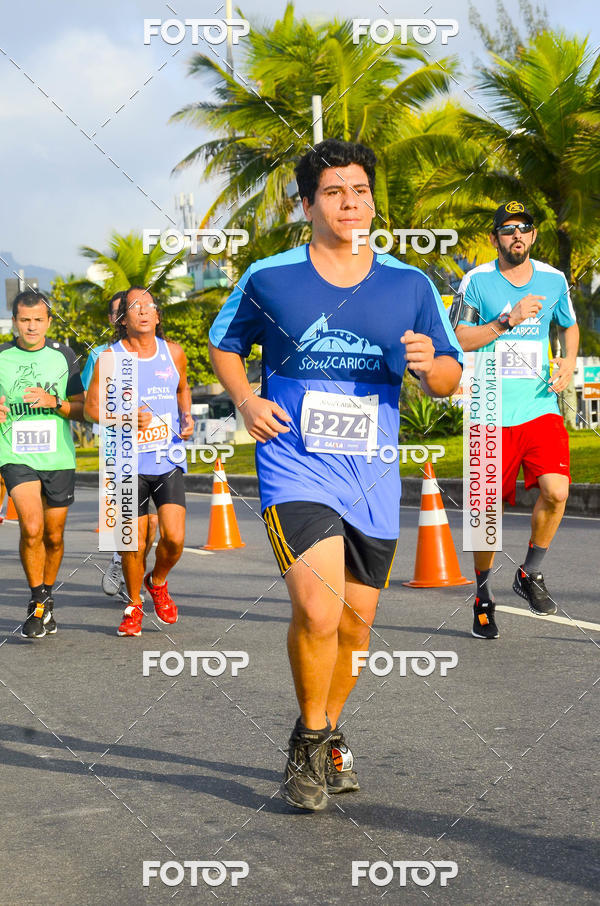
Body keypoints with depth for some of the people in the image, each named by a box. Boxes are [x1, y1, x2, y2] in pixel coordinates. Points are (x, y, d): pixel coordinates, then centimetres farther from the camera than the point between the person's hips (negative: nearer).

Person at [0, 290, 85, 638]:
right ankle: (38, 602, -5)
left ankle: (47, 597, 30)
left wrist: (53, 402, -13)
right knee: (31, 527, -20)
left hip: (59, 458, 2)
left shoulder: (64, 356, 4)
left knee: (54, 536, 9)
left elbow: (83, 410, 5)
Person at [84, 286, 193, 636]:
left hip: (169, 462, 2)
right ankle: (134, 606, 25)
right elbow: (92, 407, 1)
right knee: (134, 545, 1)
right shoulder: (110, 358, -4)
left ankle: (157, 582, 22)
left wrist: (187, 417, 5)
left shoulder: (173, 353, 5)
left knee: (174, 538, -10)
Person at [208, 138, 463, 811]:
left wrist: (430, 365, -14)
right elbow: (224, 343, 16)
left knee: (355, 622, 11)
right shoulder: (268, 278, 0)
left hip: (372, 478, 3)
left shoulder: (410, 286, 5)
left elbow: (450, 378, 10)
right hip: (295, 469, -3)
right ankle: (310, 740, 4)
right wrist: (246, 401, -2)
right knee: (317, 610, -20)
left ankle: (328, 731, 37)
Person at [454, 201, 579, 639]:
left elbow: (570, 326, 25)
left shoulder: (554, 280, 9)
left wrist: (569, 362, 6)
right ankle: (484, 595, 23)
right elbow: (457, 340, -6)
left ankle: (530, 573, 6)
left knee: (556, 490, -18)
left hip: (541, 406, 2)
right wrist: (509, 320, -16)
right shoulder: (477, 281, -1)